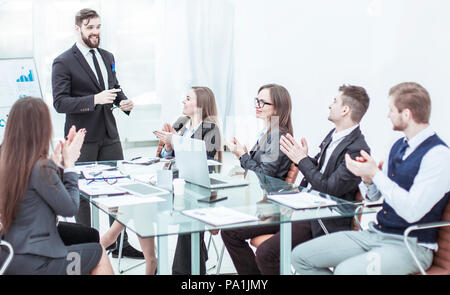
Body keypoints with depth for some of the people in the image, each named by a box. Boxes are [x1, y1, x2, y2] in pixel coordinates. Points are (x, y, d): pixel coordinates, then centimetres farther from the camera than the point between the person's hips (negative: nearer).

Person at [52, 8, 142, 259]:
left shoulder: (107, 57, 12)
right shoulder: (63, 63, -9)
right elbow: (60, 102, -15)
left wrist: (123, 101, 0)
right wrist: (95, 100, -27)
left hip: (109, 135, 6)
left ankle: (121, 243, 19)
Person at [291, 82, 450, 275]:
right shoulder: (399, 145, 14)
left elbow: (412, 211, -24)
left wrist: (375, 173, -19)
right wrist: (367, 178, -4)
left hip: (411, 245, -8)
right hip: (375, 233, 9)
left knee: (345, 270, -35)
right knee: (300, 256, -2)